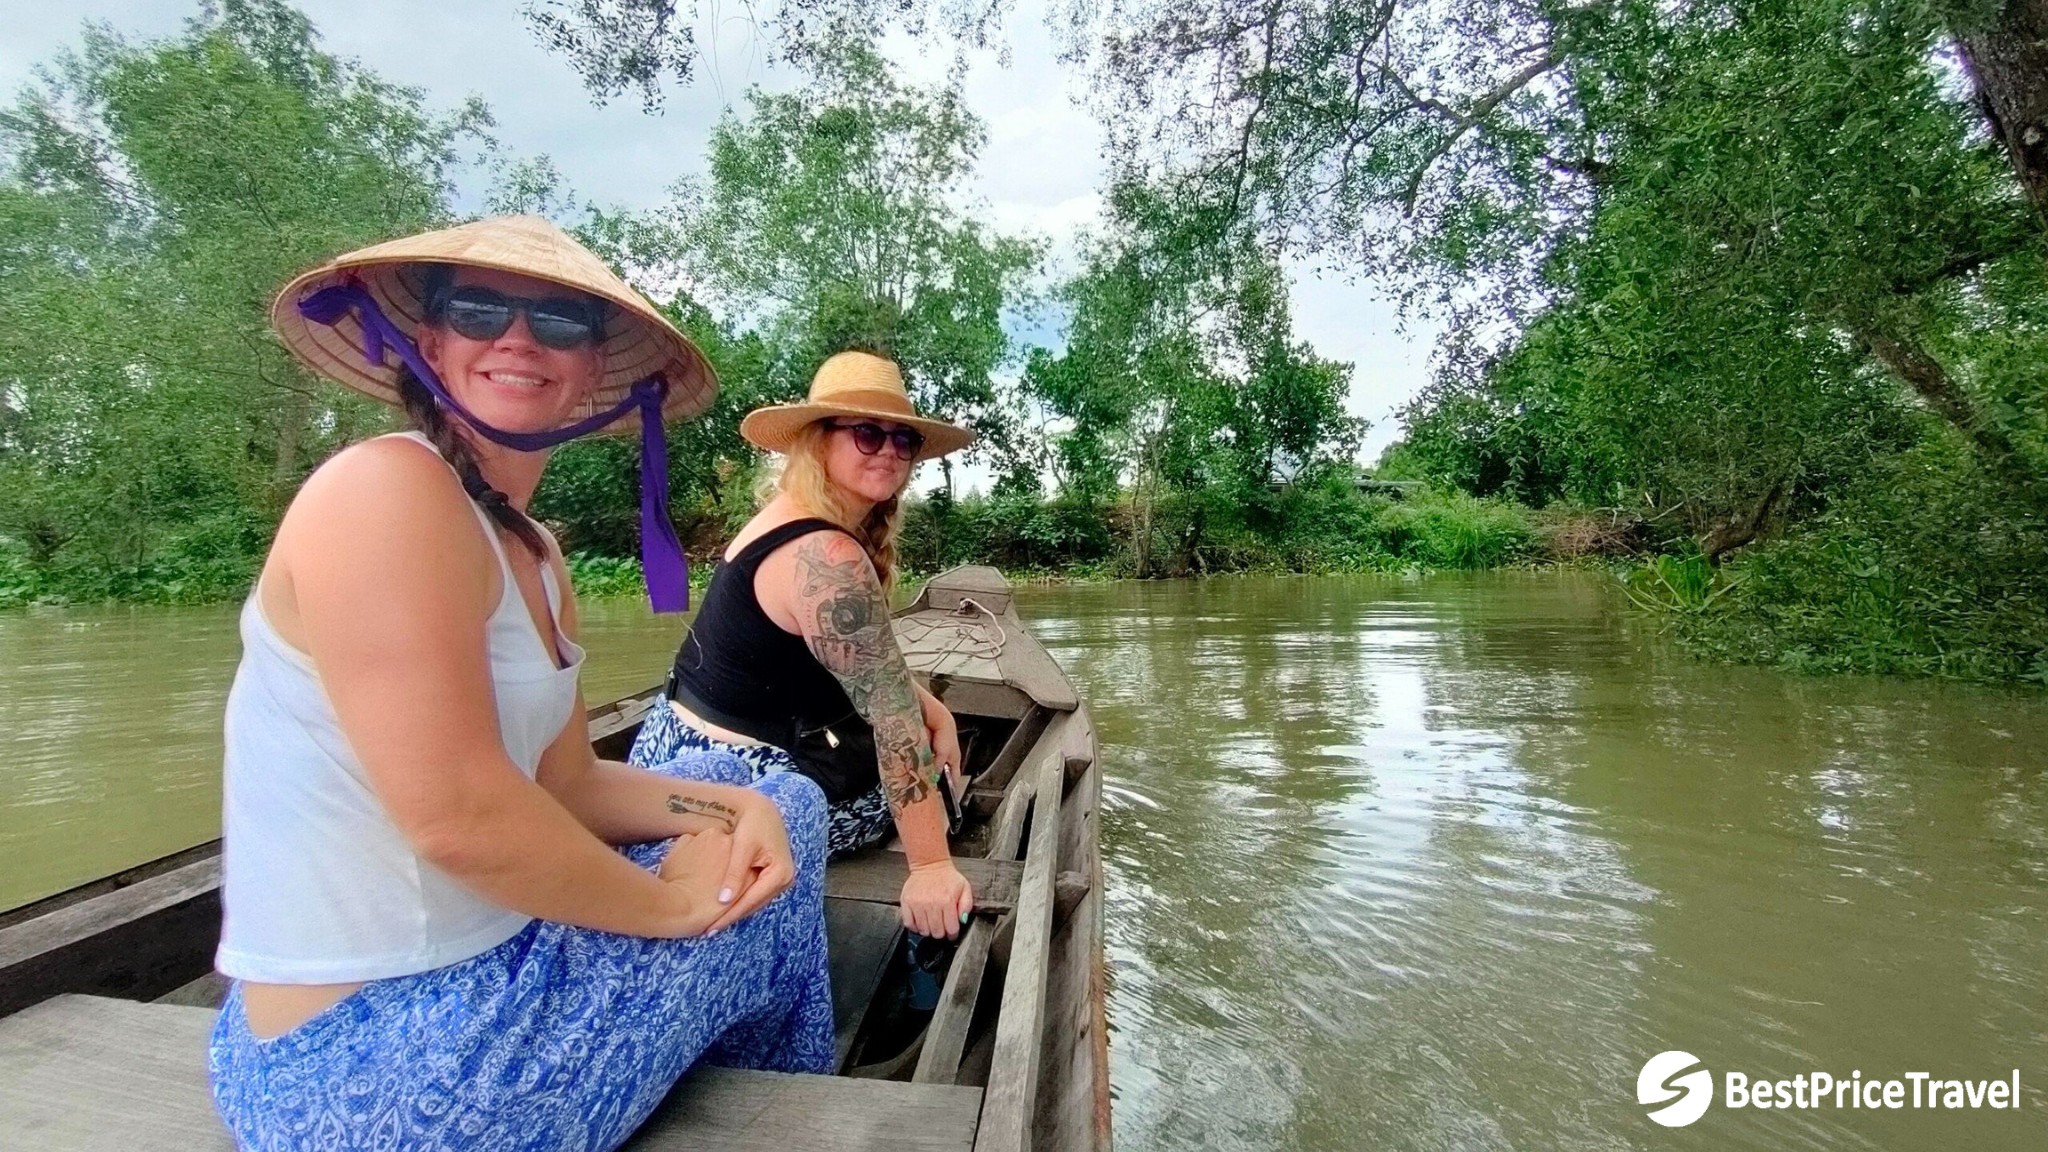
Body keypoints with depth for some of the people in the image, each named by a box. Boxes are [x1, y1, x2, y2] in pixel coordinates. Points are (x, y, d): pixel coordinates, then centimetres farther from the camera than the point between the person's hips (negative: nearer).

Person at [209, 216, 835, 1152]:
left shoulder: (533, 553, 6)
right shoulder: (386, 488, -21)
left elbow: (568, 786, 6)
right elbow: (456, 814, -28)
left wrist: (735, 806, -9)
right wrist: (667, 902, -14)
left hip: (476, 962, 8)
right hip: (376, 1064, -8)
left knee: (781, 807, 14)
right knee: (772, 899, 4)